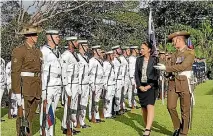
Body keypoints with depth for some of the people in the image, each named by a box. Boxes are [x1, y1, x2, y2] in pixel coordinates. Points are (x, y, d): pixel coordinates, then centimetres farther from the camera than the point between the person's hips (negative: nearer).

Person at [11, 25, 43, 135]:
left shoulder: (38, 52, 14)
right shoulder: (19, 51, -9)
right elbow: (15, 73, -13)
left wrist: (41, 91, 16)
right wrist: (17, 93, -18)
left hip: (36, 89, 7)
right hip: (24, 88, -7)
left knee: (30, 116, 13)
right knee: (23, 117, -3)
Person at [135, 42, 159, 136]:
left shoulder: (154, 60, -3)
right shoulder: (138, 60, 7)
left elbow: (157, 75, -4)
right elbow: (136, 74, 7)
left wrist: (149, 86, -11)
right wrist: (139, 86, -5)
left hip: (151, 86, -4)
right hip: (141, 86, 4)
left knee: (150, 106, -16)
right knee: (143, 108, 7)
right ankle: (148, 127, 19)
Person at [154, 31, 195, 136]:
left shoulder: (190, 52, -5)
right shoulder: (174, 54, 15)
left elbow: (183, 66, -19)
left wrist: (166, 68, -20)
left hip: (185, 83, -5)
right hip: (173, 83, 5)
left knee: (185, 110, 1)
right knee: (171, 106, -3)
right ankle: (177, 127, 19)